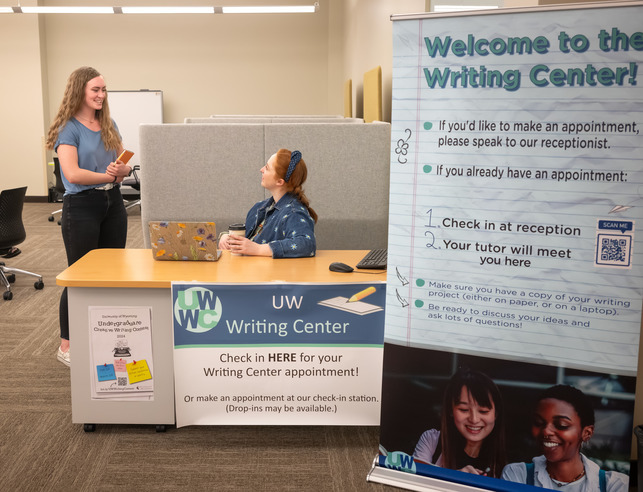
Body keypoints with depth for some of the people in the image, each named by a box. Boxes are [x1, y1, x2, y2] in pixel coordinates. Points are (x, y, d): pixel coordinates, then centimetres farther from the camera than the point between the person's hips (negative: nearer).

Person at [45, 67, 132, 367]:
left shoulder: (109, 125, 10)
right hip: (81, 206, -6)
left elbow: (125, 164, 8)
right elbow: (73, 174, -21)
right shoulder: (68, 128, -9)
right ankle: (67, 345, 16)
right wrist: (109, 175, -13)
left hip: (113, 202, 7)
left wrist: (122, 170, -15)